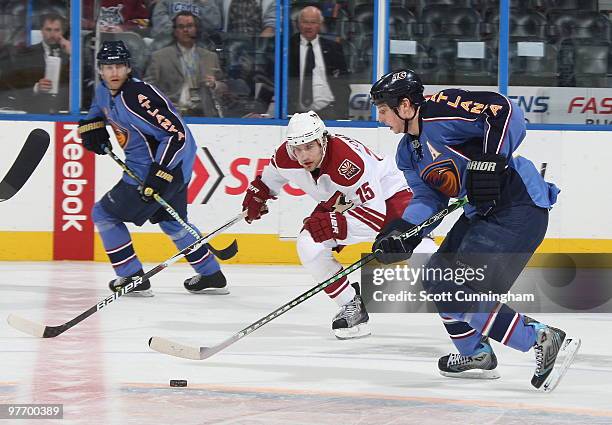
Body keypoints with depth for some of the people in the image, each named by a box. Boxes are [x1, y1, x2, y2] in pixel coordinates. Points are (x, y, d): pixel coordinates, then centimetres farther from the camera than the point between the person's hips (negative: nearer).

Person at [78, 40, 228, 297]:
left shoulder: (137, 97, -28)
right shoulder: (104, 91, 2)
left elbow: (177, 134, -31)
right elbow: (100, 108, 29)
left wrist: (159, 174, -33)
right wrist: (93, 126, 8)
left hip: (169, 165, -10)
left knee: (105, 214, -3)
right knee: (171, 221, 26)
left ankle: (133, 279, 1)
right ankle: (211, 276, 35)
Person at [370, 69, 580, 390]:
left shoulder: (439, 111, -17)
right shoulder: (408, 153, 14)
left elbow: (504, 111, -24)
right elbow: (428, 197, 8)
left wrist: (489, 162, -30)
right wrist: (402, 232, -8)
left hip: (519, 207, -11)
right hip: (482, 213, 11)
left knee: (461, 296, -16)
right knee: (437, 281, 18)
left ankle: (545, 341, -10)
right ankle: (476, 355, 32)